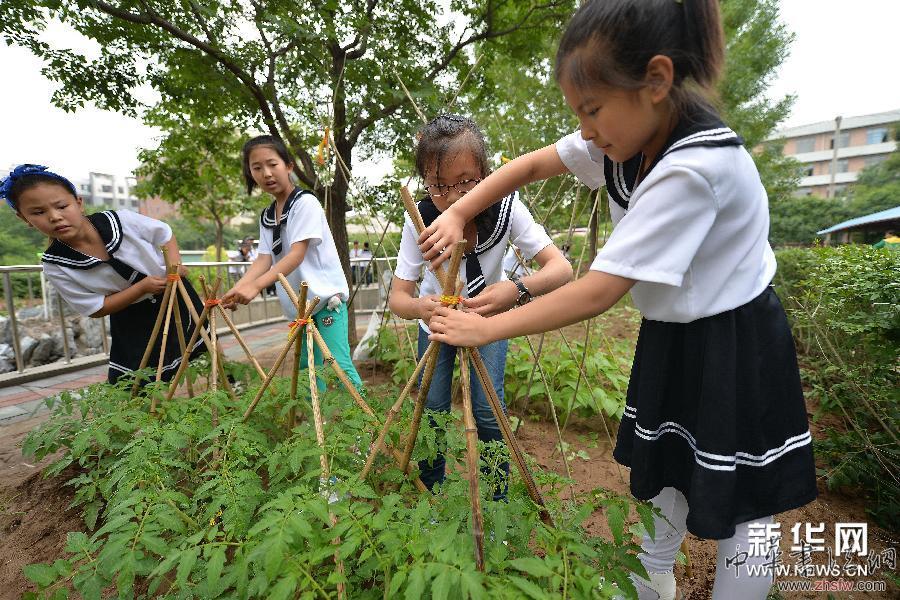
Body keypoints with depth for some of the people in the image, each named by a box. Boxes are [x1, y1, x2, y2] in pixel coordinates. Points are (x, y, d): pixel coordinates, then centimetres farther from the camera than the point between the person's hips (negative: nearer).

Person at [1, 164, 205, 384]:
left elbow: (164, 232, -2)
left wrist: (175, 263, -19)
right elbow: (96, 309, -13)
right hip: (133, 320, 0)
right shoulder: (55, 267, -17)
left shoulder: (120, 220, -19)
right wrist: (143, 286, -26)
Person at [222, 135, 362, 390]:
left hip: (326, 295, -7)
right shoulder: (266, 216, 11)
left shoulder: (305, 202, -11)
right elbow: (264, 259, 0)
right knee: (305, 366, 13)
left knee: (338, 364, -14)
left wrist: (256, 286, -29)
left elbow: (297, 254, -20)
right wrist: (237, 289, -18)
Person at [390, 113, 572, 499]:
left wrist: (518, 290, -52)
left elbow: (561, 268, -30)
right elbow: (397, 296, -25)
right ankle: (430, 494, 28)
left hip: (489, 317, 0)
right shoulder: (419, 220, -26)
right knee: (433, 408, 0)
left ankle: (496, 499, 20)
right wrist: (419, 306, -49)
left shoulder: (506, 207, -27)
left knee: (487, 409, -6)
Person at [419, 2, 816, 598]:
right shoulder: (629, 131, -8)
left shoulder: (695, 165, -32)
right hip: (671, 333, 8)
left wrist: (486, 328, -24)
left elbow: (597, 293, -32)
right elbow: (530, 165, 1)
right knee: (660, 467, 20)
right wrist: (456, 215, -10)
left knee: (738, 503, 9)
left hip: (735, 344, -7)